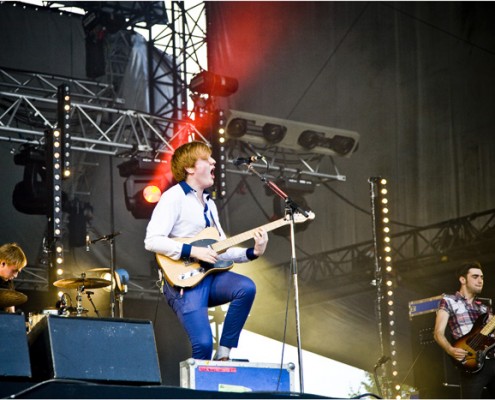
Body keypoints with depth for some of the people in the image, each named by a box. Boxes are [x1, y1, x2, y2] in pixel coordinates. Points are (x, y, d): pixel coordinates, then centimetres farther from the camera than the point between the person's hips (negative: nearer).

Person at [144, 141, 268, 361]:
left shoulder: (209, 203, 21)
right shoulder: (174, 197, -5)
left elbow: (222, 250, 18)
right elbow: (152, 241, -16)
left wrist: (252, 252, 1)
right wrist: (193, 251, -19)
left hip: (210, 275, 7)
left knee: (246, 287, -23)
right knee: (203, 344, -21)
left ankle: (223, 355, -12)